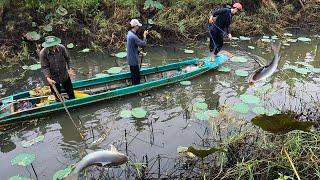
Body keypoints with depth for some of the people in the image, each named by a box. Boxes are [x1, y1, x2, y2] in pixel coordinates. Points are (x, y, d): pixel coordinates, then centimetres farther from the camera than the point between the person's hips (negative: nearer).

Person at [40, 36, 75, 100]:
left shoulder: (62, 48, -17)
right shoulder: (43, 53, -20)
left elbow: (67, 59, -2)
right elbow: (44, 67, -16)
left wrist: (70, 68, -15)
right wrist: (48, 78, -29)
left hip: (65, 76, 1)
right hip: (53, 79, -1)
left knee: (71, 94, 17)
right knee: (58, 97, 18)